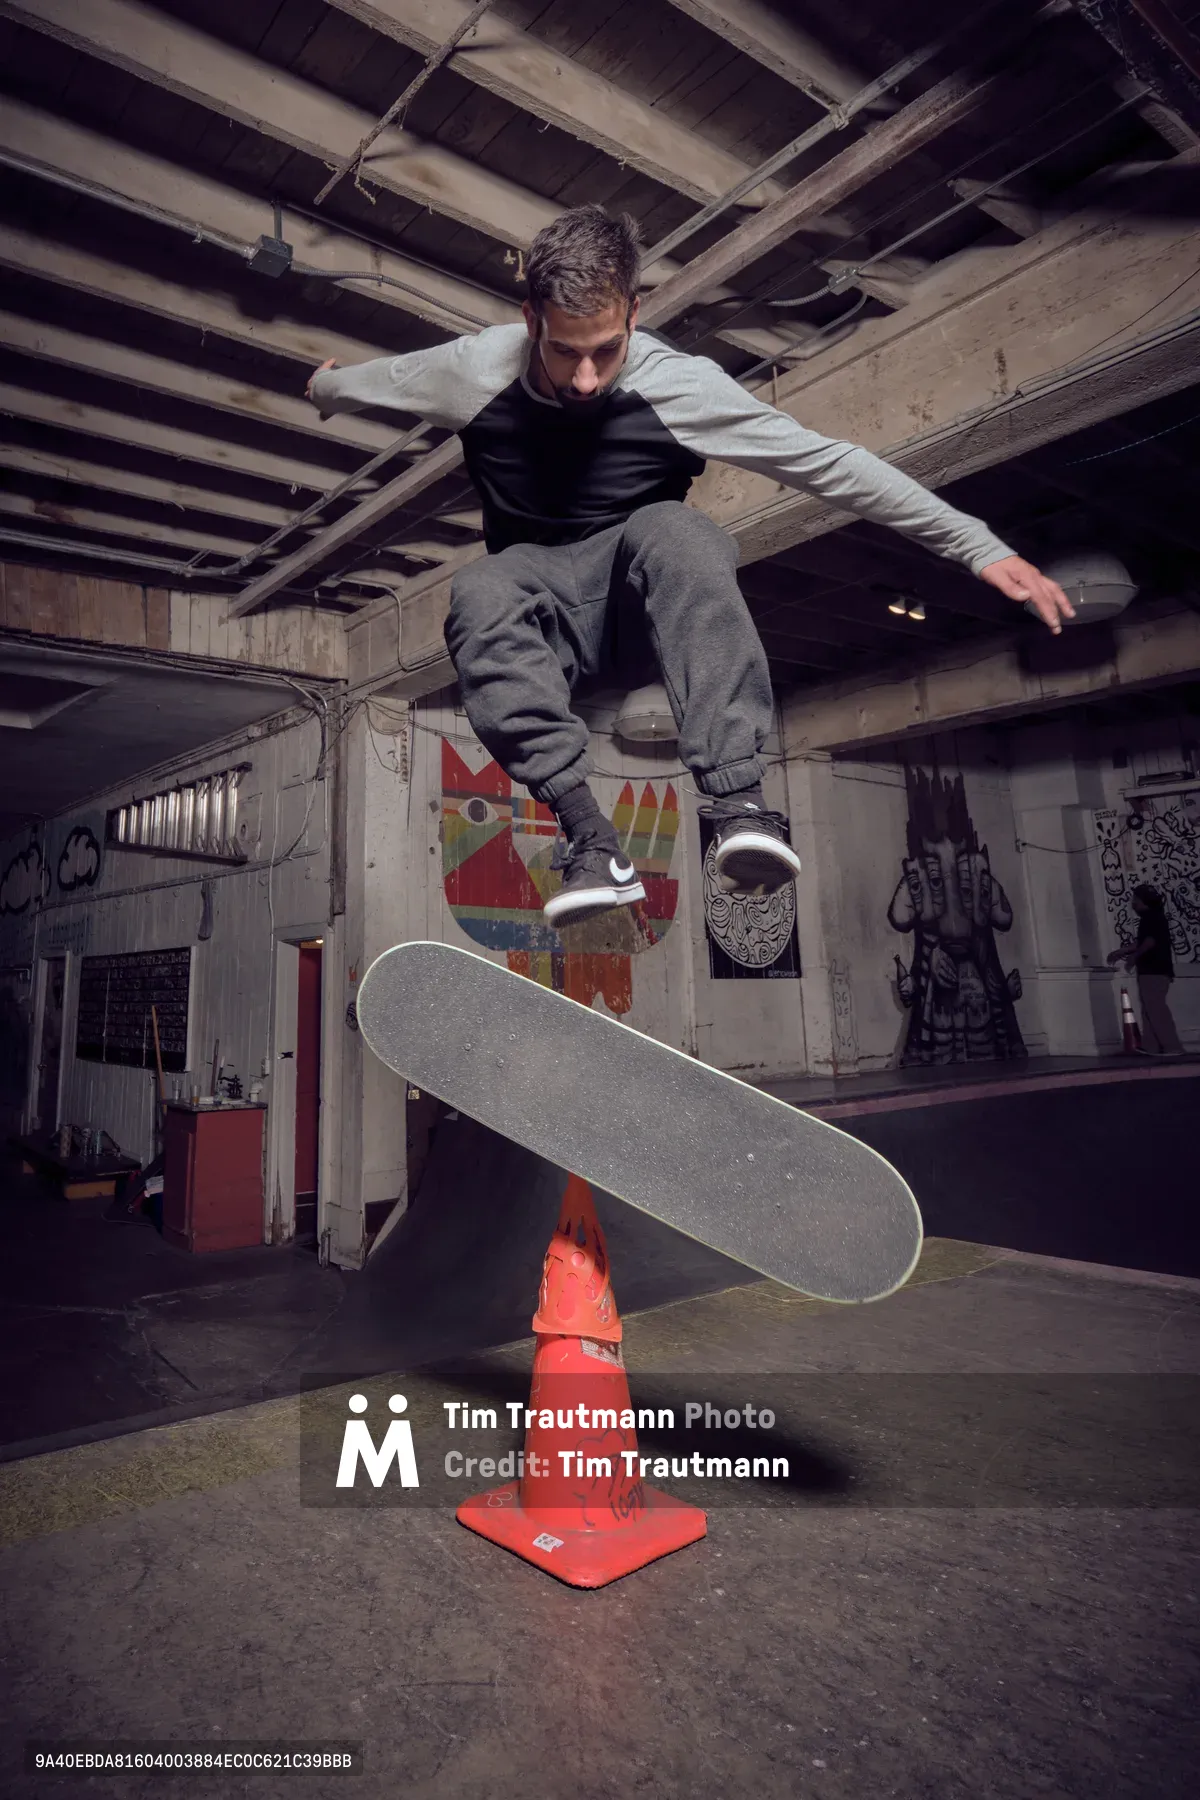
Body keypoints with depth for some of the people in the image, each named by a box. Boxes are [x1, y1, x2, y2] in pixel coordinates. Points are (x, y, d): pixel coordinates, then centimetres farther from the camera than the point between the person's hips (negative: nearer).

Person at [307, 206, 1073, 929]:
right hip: (542, 618, 2)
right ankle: (589, 837, -48)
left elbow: (833, 463, -12)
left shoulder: (681, 385, -12)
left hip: (647, 612, -1)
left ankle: (739, 803, -49)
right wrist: (326, 386, 37)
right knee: (480, 593, -34)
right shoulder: (478, 368, -7)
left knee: (670, 528, -35)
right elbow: (354, 382, 14)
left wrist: (980, 546, -13)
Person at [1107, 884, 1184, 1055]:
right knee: (1150, 1009, 6)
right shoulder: (1152, 918, 22)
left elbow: (1150, 941, -17)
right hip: (1151, 970, 10)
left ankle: (1172, 1047, -14)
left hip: (1154, 970, -10)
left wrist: (1134, 957, -6)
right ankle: (1152, 1047, 3)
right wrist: (1120, 952, 29)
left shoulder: (1152, 916, -7)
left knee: (1156, 1009, -13)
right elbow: (1142, 943, 28)